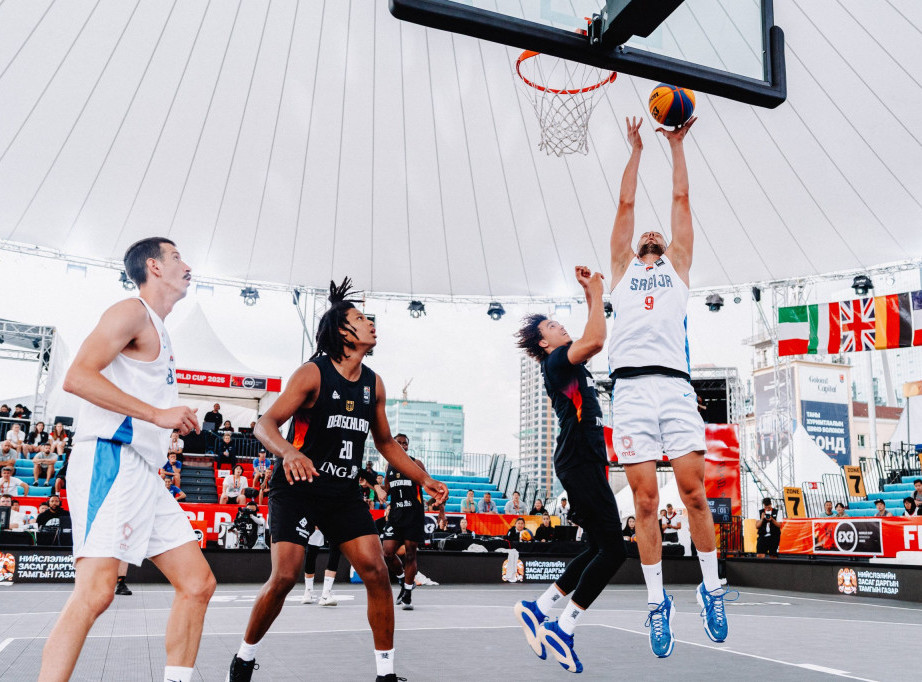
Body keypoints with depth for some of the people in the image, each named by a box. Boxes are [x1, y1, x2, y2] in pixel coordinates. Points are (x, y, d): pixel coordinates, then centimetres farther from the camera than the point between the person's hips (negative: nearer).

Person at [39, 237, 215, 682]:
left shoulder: (158, 332, 26)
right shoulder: (132, 312, -3)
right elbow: (77, 377, -16)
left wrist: (177, 421, 18)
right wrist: (157, 414, -17)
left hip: (144, 473, 10)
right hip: (110, 460, -10)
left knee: (198, 584, 6)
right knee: (95, 591, -20)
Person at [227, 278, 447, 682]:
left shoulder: (373, 384, 6)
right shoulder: (313, 373, -12)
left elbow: (385, 442, 18)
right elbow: (265, 424, -19)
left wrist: (423, 478, 9)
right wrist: (288, 452, -40)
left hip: (344, 492, 5)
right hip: (298, 487, -5)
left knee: (376, 572, -6)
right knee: (285, 576, -12)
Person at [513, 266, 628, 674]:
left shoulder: (568, 363, 21)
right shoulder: (556, 362, -7)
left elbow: (595, 340, 33)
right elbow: (595, 339, -24)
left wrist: (591, 295, 24)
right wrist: (596, 294, -11)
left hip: (586, 463, 10)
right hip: (580, 462, -10)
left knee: (599, 549, 12)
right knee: (613, 550, -11)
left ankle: (538, 609, 15)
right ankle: (562, 630, -6)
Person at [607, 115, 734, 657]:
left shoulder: (678, 267, 26)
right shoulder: (623, 269, 26)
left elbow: (681, 200, 24)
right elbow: (626, 204, 24)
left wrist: (677, 146, 28)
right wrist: (637, 149, 29)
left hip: (675, 384, 0)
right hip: (631, 386, 0)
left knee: (694, 491, -5)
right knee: (645, 500, -2)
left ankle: (712, 587, 11)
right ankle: (658, 601, 7)